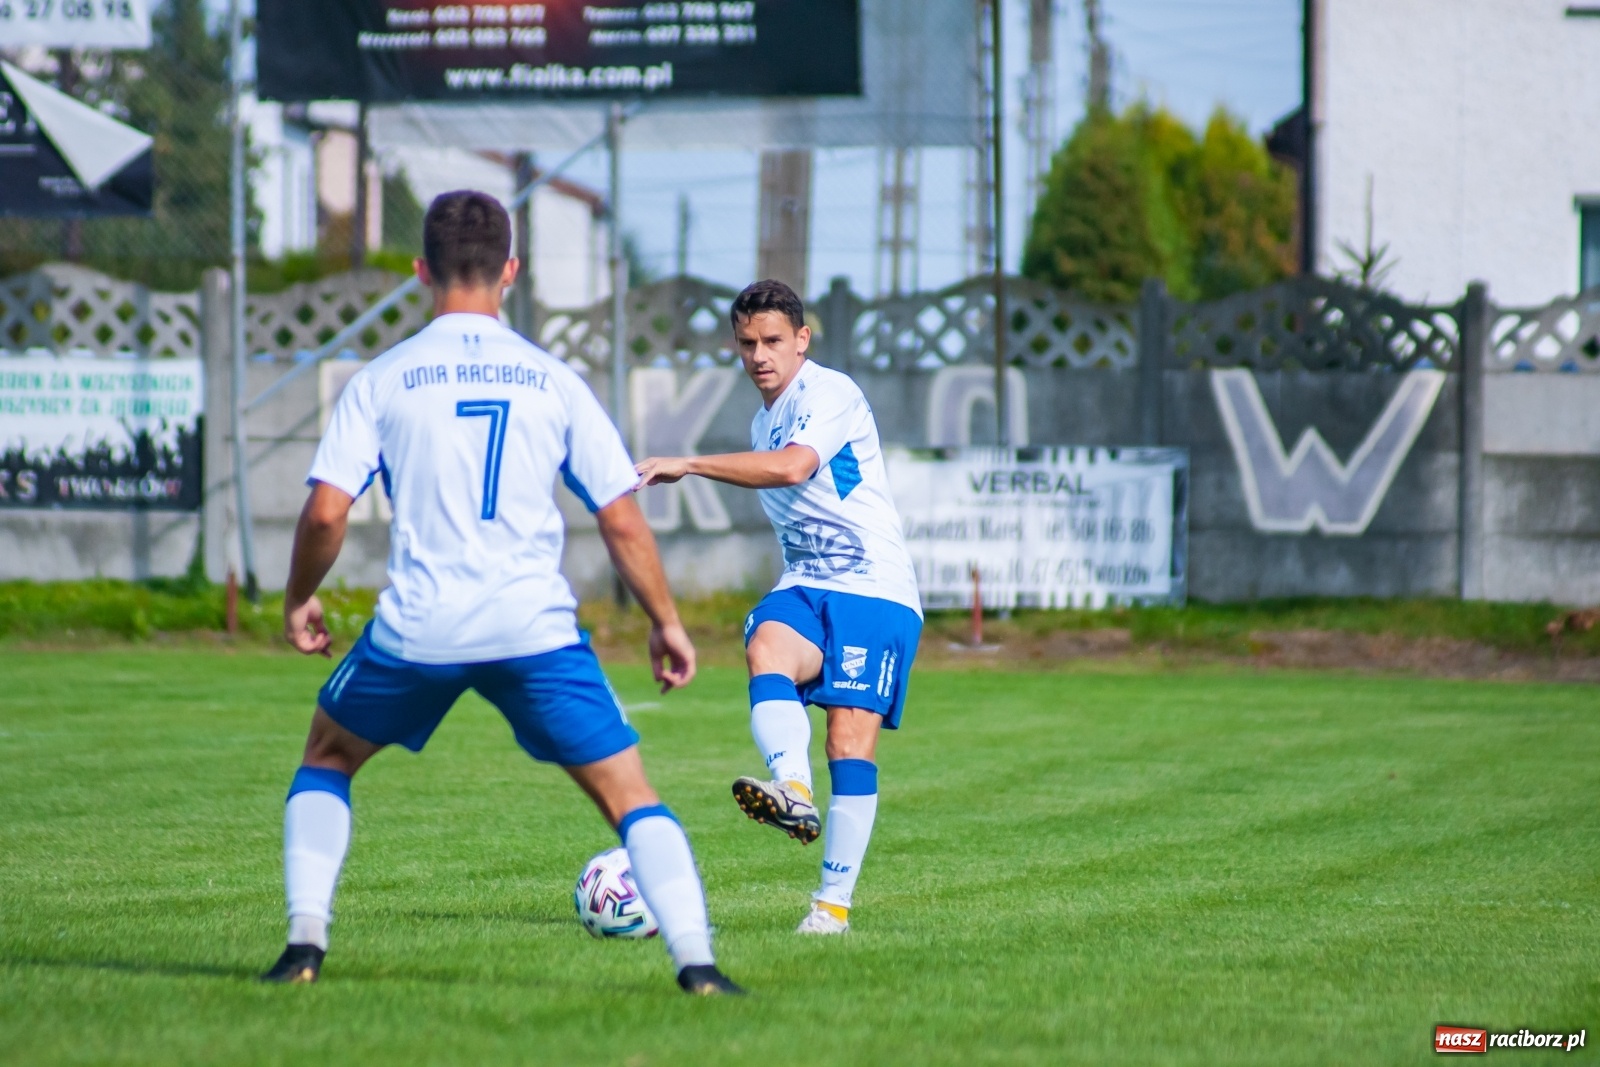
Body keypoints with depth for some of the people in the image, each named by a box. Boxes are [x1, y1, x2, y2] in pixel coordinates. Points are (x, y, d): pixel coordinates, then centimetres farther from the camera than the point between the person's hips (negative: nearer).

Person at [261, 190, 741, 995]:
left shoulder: (382, 380, 4)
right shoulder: (552, 380, 7)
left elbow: (325, 511, -2)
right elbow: (622, 521, 6)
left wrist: (298, 601, 15)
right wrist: (666, 624, 16)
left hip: (417, 628, 0)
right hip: (534, 625, 0)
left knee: (326, 759, 25)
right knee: (629, 796, 6)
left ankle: (306, 943, 12)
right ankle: (695, 960, -11)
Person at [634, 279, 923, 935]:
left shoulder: (829, 393, -8)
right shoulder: (763, 423, 20)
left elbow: (792, 468, -27)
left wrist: (687, 466, -27)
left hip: (875, 592, -6)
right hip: (805, 587, 6)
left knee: (850, 742, -14)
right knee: (767, 649, -29)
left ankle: (835, 902, -7)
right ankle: (793, 793, -53)